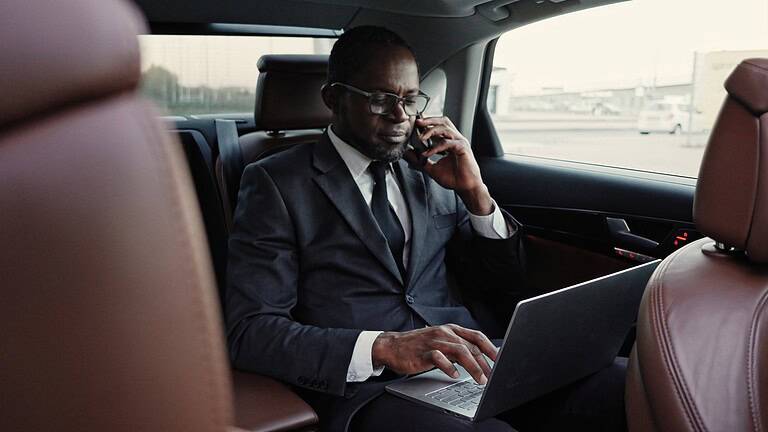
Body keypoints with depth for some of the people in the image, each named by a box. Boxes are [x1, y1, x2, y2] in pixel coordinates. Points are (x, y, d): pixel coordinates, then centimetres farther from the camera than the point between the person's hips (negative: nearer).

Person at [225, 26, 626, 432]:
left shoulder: (429, 173, 16)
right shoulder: (276, 182, 1)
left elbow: (504, 284, 19)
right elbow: (250, 331, -10)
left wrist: (475, 193, 2)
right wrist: (383, 348, -25)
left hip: (467, 367, 5)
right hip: (366, 388, -5)